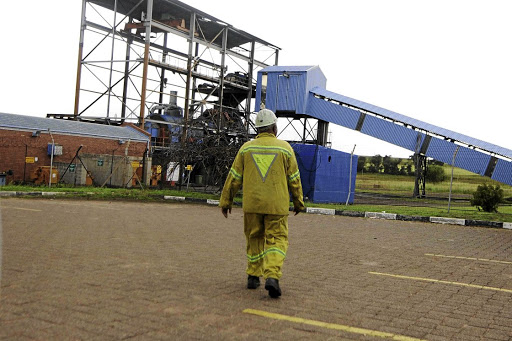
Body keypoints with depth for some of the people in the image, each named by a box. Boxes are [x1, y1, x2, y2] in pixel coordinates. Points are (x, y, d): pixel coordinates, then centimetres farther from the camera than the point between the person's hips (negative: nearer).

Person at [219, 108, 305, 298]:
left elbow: (234, 178, 5)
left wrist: (226, 201, 13)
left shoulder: (247, 148, 4)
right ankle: (272, 276, -16)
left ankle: (253, 276, 20)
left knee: (254, 239, 16)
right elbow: (294, 179, 4)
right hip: (277, 205, -2)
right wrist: (298, 202, 15)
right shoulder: (284, 148, 1)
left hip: (251, 204, 2)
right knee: (276, 240, 2)